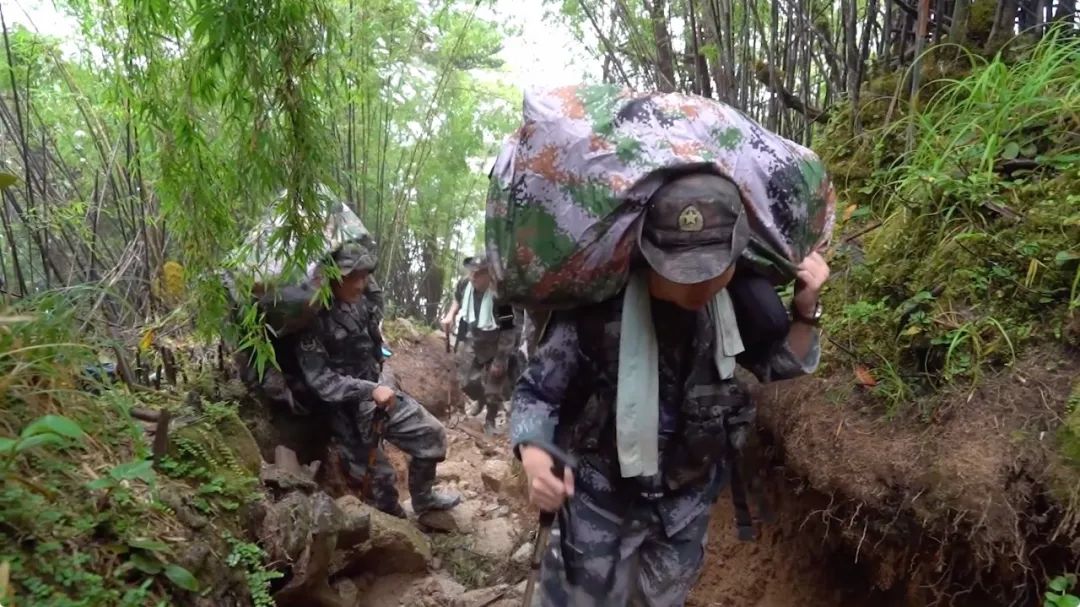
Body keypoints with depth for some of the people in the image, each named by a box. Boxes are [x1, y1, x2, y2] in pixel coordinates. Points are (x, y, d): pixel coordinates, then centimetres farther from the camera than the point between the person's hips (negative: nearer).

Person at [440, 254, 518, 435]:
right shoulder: (464, 285, -15)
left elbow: (507, 332, -26)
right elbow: (458, 299, 14)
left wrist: (501, 360, -23)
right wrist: (451, 315, -3)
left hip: (495, 344, -5)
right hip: (471, 339, 5)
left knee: (494, 385, 8)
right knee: (466, 380, 13)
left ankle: (490, 421, 33)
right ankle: (480, 400, 48)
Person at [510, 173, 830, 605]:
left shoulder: (734, 304, -12)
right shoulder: (595, 307, -27)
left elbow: (780, 364, 7)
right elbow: (537, 389, -16)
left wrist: (805, 310, -12)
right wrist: (534, 455, -36)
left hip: (687, 498, 4)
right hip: (601, 497, -4)